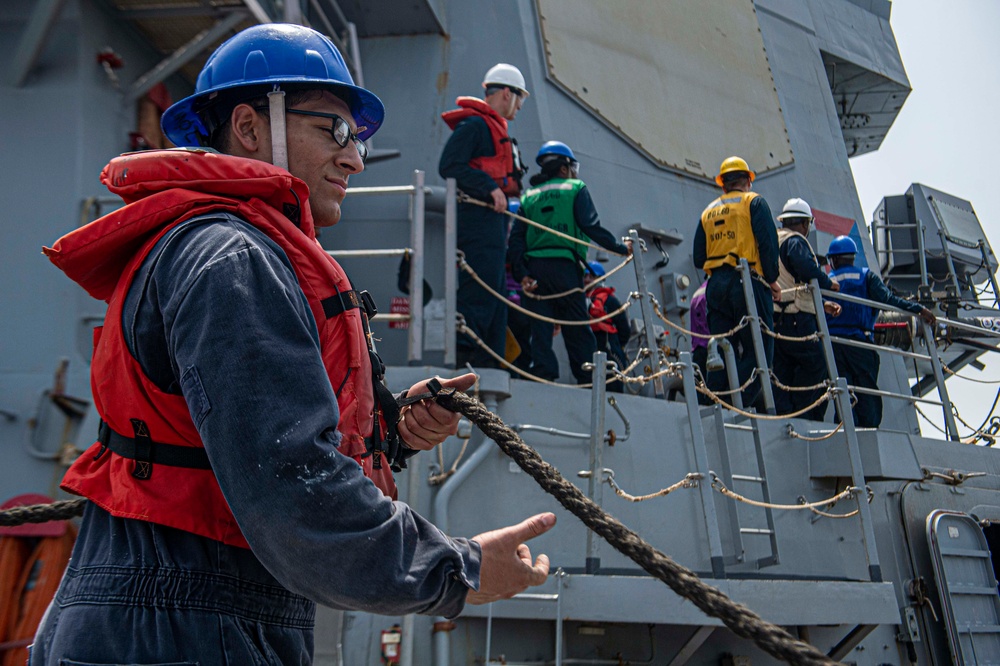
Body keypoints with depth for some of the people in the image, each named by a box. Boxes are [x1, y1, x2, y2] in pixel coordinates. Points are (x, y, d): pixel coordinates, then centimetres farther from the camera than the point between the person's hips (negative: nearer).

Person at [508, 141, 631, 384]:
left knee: (540, 328, 2)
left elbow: (516, 237, 7)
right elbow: (591, 226, -4)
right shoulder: (575, 188, 8)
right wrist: (622, 247, 3)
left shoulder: (529, 196, 19)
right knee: (578, 329, 3)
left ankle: (543, 374, -5)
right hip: (564, 265, -3)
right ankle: (589, 381, 5)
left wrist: (521, 273, 1)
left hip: (534, 268, 3)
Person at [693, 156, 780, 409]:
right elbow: (768, 243, -8)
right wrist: (772, 279, 0)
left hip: (716, 285, 6)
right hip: (748, 284, -6)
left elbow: (698, 258, 14)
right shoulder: (754, 202, 3)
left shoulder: (708, 211, 18)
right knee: (758, 349, -4)